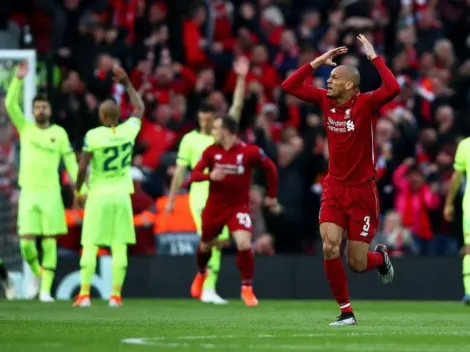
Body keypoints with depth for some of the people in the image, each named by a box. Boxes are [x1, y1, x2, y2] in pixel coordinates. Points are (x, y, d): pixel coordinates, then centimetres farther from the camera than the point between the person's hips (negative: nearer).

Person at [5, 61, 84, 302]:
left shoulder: (59, 133, 4)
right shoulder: (25, 128, 8)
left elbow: (70, 161, 5)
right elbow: (10, 105, -5)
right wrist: (18, 79, -16)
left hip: (51, 193, -1)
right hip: (28, 193, 1)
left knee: (49, 243, -4)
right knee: (26, 243, -6)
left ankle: (46, 289, -2)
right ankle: (39, 274, 23)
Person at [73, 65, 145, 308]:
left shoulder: (92, 136, -10)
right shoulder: (128, 131, 0)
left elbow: (82, 167, -11)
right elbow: (139, 108, 19)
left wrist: (78, 189, 6)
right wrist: (127, 83, 26)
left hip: (98, 196, -2)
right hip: (121, 196, 3)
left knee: (90, 246, 1)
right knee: (119, 247, 3)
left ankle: (84, 294, -1)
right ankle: (116, 295, 0)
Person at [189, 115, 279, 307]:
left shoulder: (250, 151, -13)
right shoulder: (211, 151, -6)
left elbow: (270, 168, 2)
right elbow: (194, 175, -6)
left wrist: (272, 196, 7)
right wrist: (210, 175, -28)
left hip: (239, 206, -3)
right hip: (214, 206, 3)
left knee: (244, 244, -22)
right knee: (205, 245, 18)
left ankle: (247, 288, -6)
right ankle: (201, 273, 52)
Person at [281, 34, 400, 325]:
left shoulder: (366, 103, -13)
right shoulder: (326, 100, 1)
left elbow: (393, 88, -32)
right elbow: (290, 86, 5)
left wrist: (374, 56, -24)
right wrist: (318, 61, -2)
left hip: (362, 190, -4)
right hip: (334, 188, 4)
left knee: (356, 263, -2)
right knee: (329, 248, -15)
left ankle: (380, 257, 35)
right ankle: (346, 311, 0)